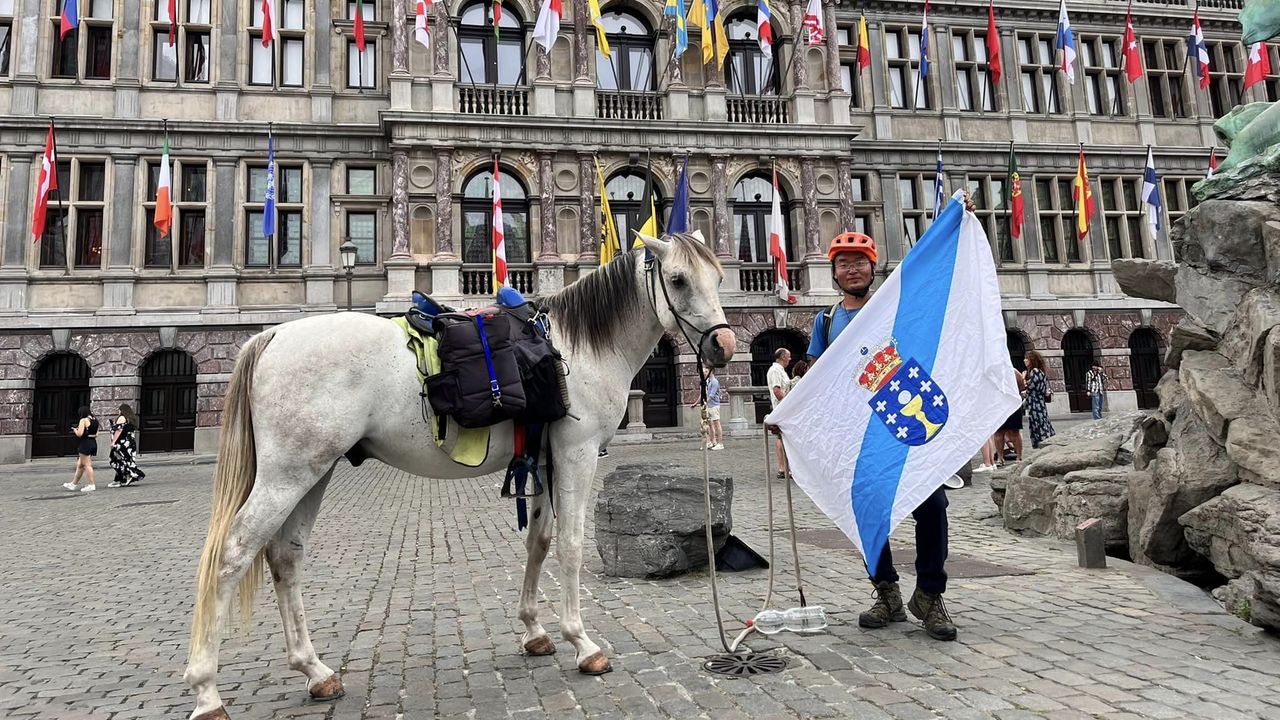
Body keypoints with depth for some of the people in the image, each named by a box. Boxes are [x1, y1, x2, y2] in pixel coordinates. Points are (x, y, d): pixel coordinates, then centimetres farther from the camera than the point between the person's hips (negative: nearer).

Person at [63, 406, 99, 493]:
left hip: (85, 443, -9)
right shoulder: (95, 420, 12)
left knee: (87, 465, -6)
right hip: (93, 443, 9)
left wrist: (75, 430, 3)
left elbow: (79, 434, -18)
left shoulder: (83, 420, -11)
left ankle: (91, 485, -7)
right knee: (80, 465, 18)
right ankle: (73, 484, 26)